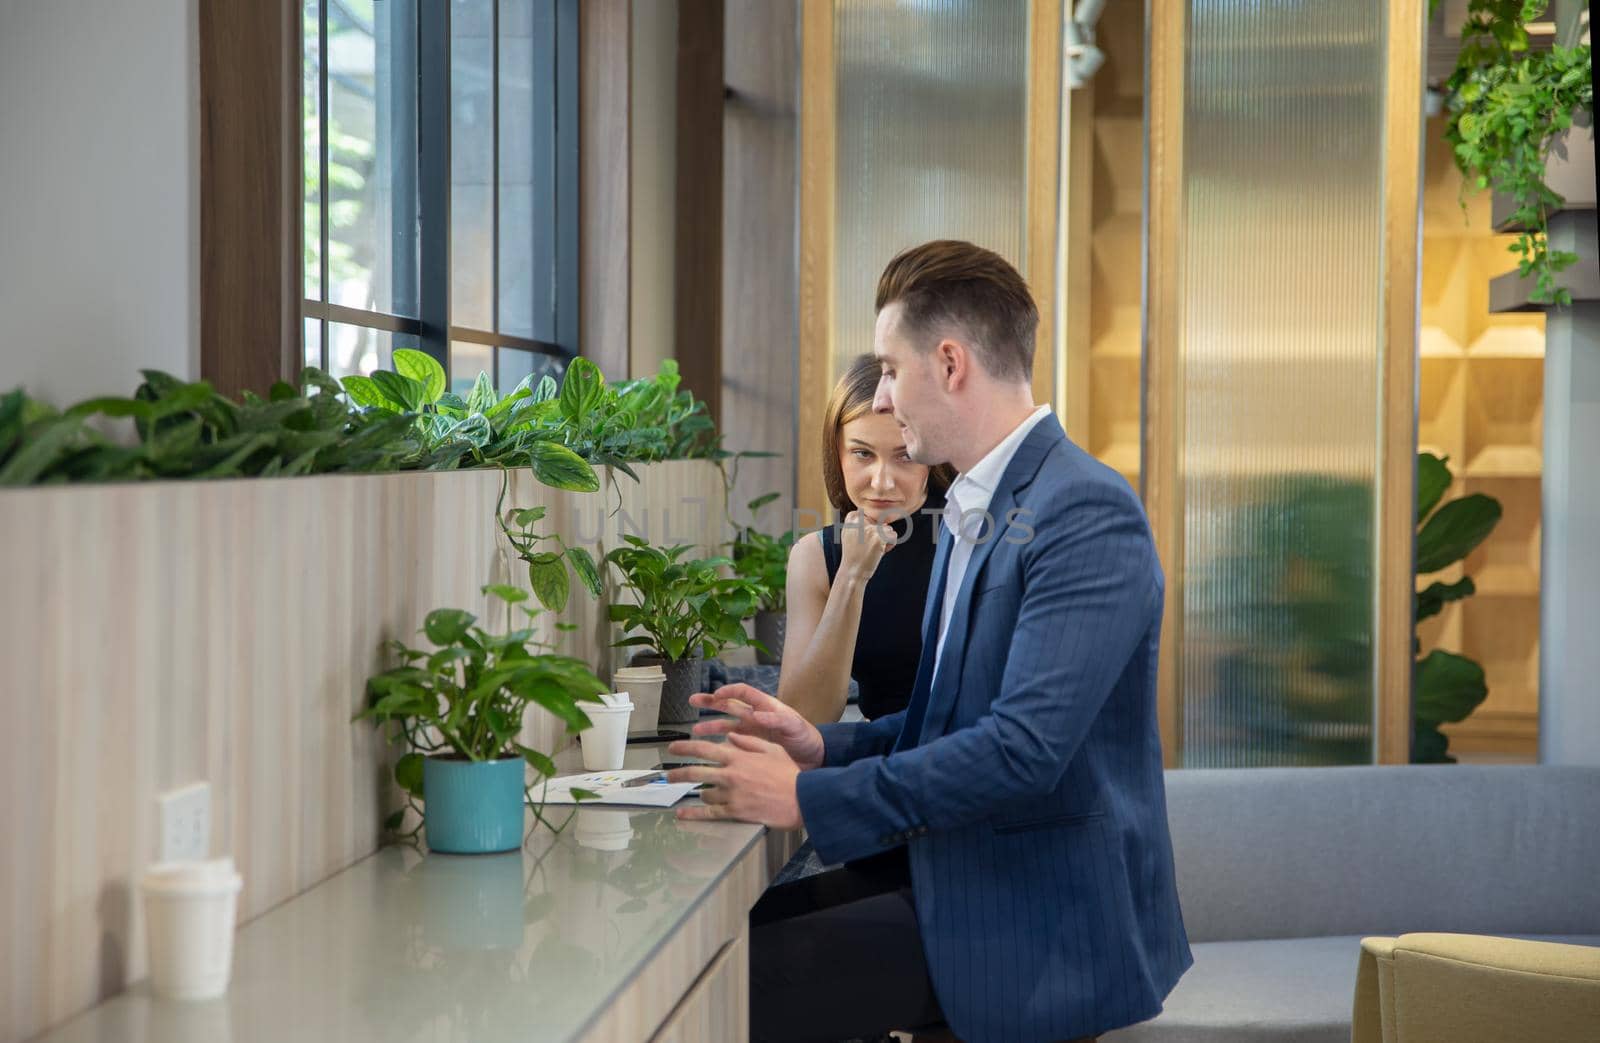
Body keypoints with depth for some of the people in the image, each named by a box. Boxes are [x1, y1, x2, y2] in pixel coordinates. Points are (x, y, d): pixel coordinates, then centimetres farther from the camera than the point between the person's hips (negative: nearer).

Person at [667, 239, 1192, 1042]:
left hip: (1042, 925, -9)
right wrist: (821, 745, 2)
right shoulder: (971, 515, 14)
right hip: (955, 873, 9)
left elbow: (1021, 750, -25)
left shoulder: (1087, 515, -17)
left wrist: (808, 796, -20)